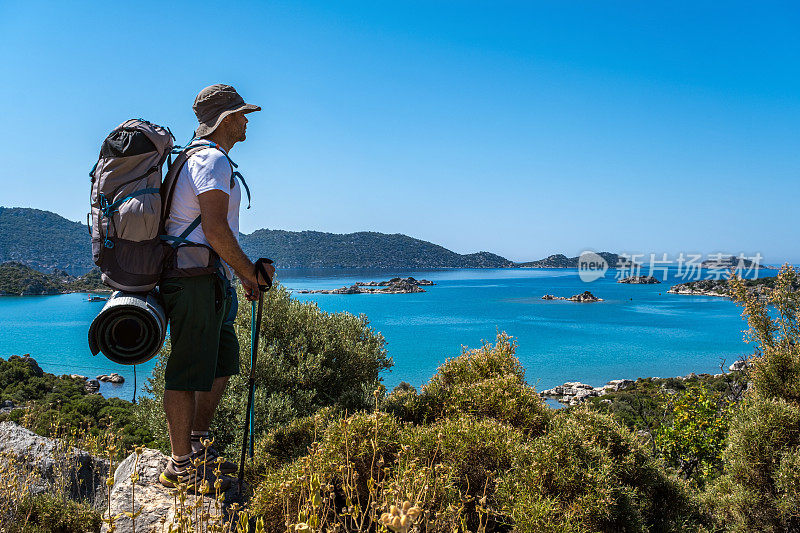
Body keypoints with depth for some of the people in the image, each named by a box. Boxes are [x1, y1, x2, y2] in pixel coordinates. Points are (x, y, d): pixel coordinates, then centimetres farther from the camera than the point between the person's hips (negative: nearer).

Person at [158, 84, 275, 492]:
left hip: (206, 279, 11)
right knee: (190, 370, -5)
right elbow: (215, 230, -20)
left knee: (224, 359, 18)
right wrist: (249, 272, -9)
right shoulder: (213, 159, -10)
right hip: (196, 278, -11)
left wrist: (246, 270, 22)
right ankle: (181, 467, 4)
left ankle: (197, 444, 28)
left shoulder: (198, 157, 24)